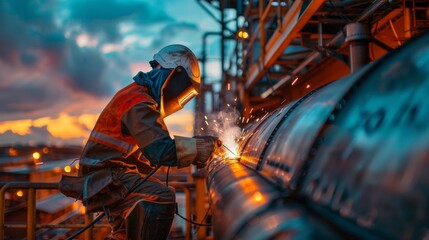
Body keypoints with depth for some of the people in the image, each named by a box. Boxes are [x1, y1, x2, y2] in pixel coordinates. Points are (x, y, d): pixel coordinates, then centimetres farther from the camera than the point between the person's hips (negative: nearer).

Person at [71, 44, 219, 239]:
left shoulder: (141, 96, 15)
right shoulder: (138, 102, -18)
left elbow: (155, 145, 21)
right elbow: (162, 151, -29)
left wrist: (196, 150, 11)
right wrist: (202, 146, -19)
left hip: (109, 178, 10)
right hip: (107, 177, -10)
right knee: (162, 198, -29)